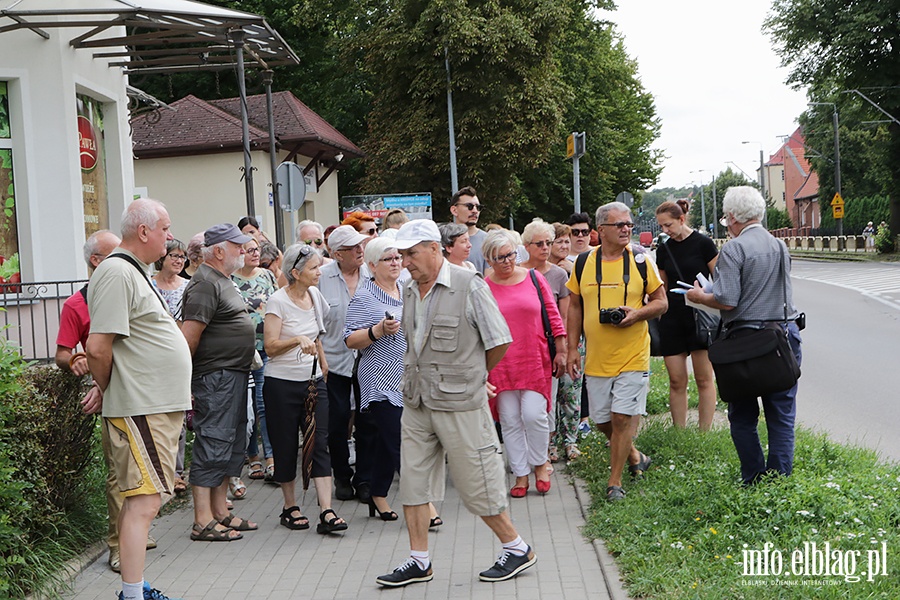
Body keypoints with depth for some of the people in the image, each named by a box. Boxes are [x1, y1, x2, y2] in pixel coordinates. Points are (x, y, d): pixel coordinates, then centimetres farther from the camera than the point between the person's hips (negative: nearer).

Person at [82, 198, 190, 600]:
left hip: (157, 405, 10)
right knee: (143, 503, -10)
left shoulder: (134, 271, 18)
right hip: (139, 410, -10)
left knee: (139, 500, 14)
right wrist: (106, 390, -5)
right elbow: (97, 347, -21)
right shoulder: (116, 272, -15)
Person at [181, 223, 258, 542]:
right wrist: (182, 381, -24)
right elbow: (189, 334, -23)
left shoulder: (223, 280, 17)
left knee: (233, 445, 14)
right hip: (216, 377, -11)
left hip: (234, 376, 11)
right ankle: (203, 521, -4)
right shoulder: (205, 283, -16)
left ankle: (220, 512, 22)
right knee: (212, 446, -8)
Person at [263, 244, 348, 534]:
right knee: (286, 447, 5)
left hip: (313, 380, 5)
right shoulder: (278, 300, -10)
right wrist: (297, 339, -28)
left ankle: (327, 512, -8)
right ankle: (290, 507, 21)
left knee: (320, 444, -4)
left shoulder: (315, 295, 8)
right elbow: (271, 346, -14)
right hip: (282, 383, -5)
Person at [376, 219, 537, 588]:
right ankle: (419, 562, 18)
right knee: (413, 479, 7)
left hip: (459, 402, -6)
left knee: (475, 481, 1)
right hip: (416, 402, 7)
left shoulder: (469, 287, -11)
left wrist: (472, 376, 6)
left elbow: (500, 342, -6)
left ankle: (517, 548, 18)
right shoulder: (409, 292, 9)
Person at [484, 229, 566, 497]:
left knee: (534, 414, -10)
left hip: (535, 360, 0)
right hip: (500, 365, 0)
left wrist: (561, 351, 6)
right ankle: (521, 475, 18)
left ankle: (540, 464, 15)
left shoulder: (534, 278, 4)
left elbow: (553, 315, 8)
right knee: (510, 421, 4)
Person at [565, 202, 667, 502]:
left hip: (632, 356, -3)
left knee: (623, 417, -6)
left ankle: (615, 481, 6)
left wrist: (637, 313, -15)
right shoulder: (584, 264, 3)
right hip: (596, 358, 3)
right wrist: (572, 348, 5)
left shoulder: (641, 261, 0)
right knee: (602, 419, 10)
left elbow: (661, 302, 4)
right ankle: (634, 456, 37)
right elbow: (575, 307, 11)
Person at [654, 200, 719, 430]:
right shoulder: (664, 250, 11)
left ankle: (705, 433, 6)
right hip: (672, 317, 4)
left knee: (704, 379, 0)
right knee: (676, 381, 4)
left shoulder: (703, 243, -4)